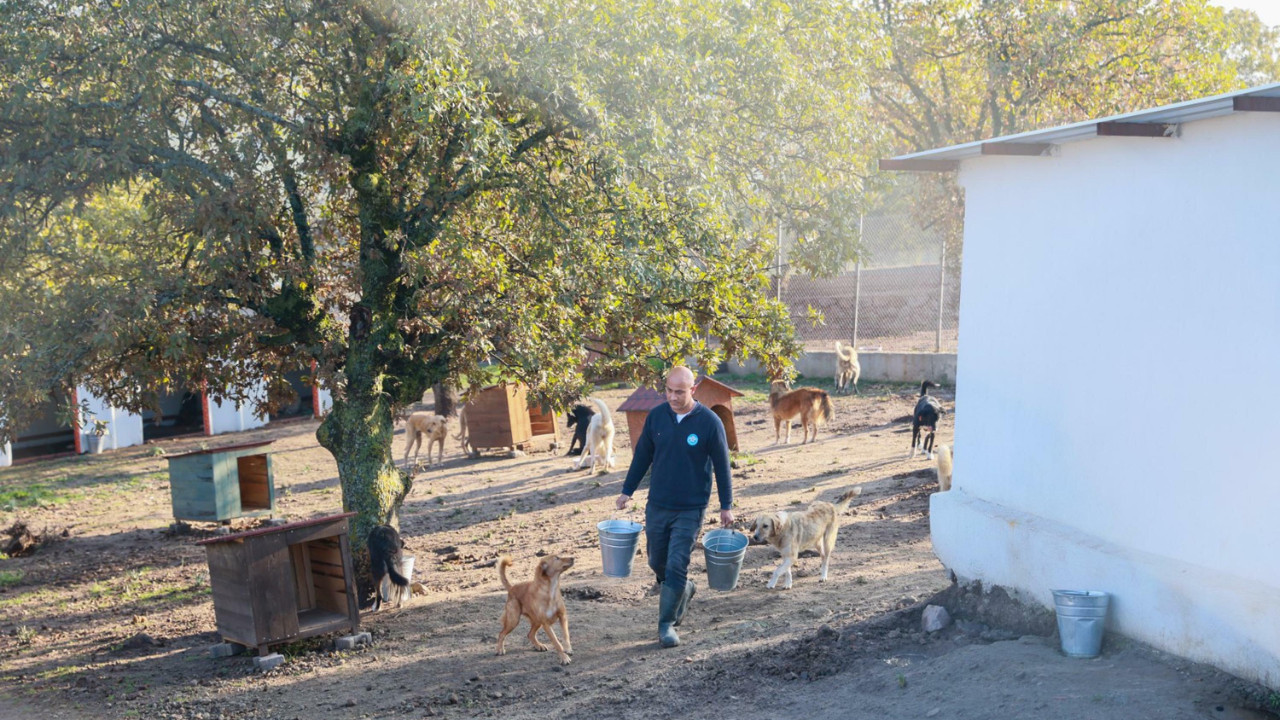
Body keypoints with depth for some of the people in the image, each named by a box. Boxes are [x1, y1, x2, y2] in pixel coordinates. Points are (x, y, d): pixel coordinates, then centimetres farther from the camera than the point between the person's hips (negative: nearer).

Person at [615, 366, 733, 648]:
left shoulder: (709, 422, -12)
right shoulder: (656, 416, -2)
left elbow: (721, 466, -3)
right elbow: (642, 456, 8)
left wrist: (726, 506, 0)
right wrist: (627, 491, 7)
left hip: (691, 510, -4)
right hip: (657, 506, 4)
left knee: (677, 566, -7)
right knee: (657, 562, 14)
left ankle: (667, 624, 5)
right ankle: (685, 590, 42)